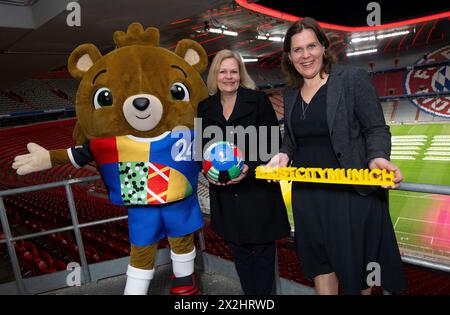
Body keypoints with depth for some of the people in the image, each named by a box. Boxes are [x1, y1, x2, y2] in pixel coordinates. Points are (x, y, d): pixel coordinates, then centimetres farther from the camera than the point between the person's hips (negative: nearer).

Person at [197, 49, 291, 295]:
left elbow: (273, 142, -6)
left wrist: (250, 168, -19)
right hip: (224, 192, 3)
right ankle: (248, 292, 35)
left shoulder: (258, 100, -3)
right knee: (239, 251, 16)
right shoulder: (205, 107, 7)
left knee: (262, 250, 10)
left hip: (258, 188, -3)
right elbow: (202, 147, 11)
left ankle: (263, 294, 30)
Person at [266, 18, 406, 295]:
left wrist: (378, 158, -26)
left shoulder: (354, 79, -5)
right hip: (307, 193, 5)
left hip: (354, 191, -4)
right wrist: (284, 156, -3)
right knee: (319, 261, 15)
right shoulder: (291, 93, 10)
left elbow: (376, 129, -7)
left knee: (356, 263, 12)